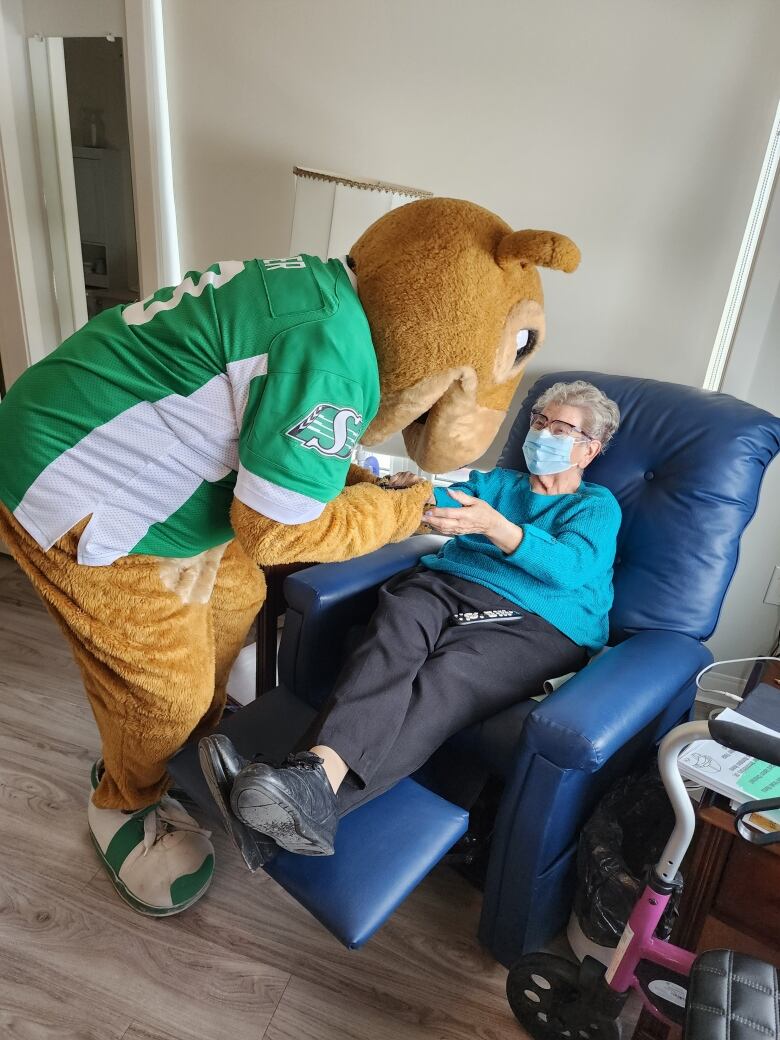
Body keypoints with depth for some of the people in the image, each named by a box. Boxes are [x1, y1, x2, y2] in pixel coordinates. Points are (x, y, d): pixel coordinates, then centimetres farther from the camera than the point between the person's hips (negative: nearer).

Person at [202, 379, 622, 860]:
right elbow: (447, 500, 9)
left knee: (447, 677, -34)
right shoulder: (497, 482, 30)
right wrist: (416, 491, -15)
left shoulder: (598, 506, 16)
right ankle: (320, 765, -53)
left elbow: (569, 567, -7)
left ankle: (318, 791, -52)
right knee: (396, 624, -32)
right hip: (449, 583, 3)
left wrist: (494, 526, -23)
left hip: (539, 622, -3)